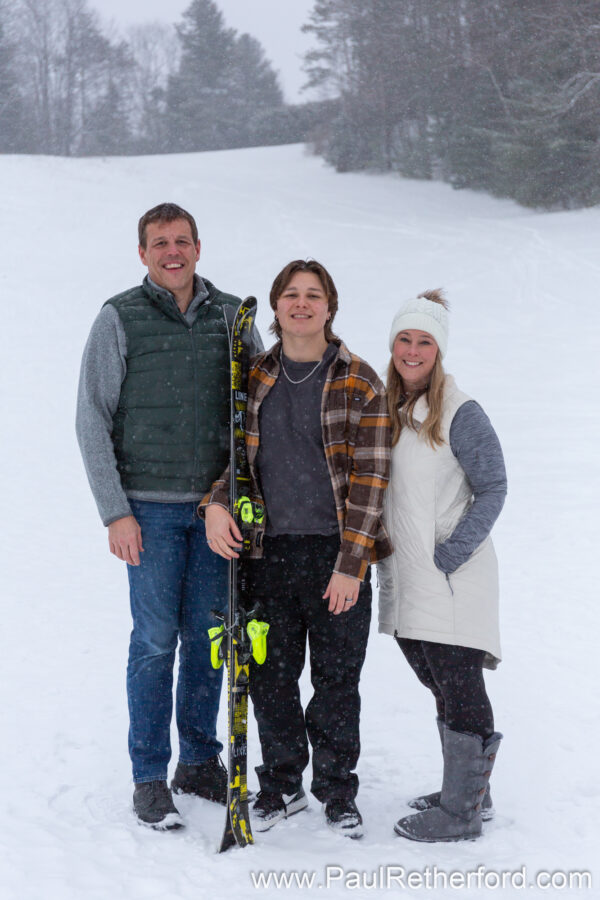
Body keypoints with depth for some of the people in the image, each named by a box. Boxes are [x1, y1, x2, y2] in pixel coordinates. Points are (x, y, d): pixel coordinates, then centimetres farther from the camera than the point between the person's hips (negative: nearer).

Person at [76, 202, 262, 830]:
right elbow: (92, 421, -2)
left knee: (207, 637, 9)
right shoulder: (119, 318, -2)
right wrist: (115, 512, -9)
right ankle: (149, 779, 8)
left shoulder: (231, 315, 7)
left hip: (216, 507, 3)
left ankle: (199, 764, 23)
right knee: (156, 641, -3)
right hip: (151, 508, -3)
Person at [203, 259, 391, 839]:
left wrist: (350, 566, -11)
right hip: (268, 551, 3)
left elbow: (369, 479, -6)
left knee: (337, 679, 5)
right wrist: (215, 503, -5)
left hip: (337, 554, -3)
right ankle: (282, 785, 27)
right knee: (270, 677, 10)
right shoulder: (254, 377, 7)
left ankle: (338, 792, 23)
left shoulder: (359, 383, -4)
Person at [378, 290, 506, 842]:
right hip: (405, 580, 7)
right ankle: (470, 790, 28)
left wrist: (451, 554, -15)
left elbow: (492, 488, -10)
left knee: (459, 687, -4)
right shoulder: (385, 407, 11)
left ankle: (461, 813, 4)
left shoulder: (460, 413, -10)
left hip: (452, 580, -7)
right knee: (441, 687, 15)